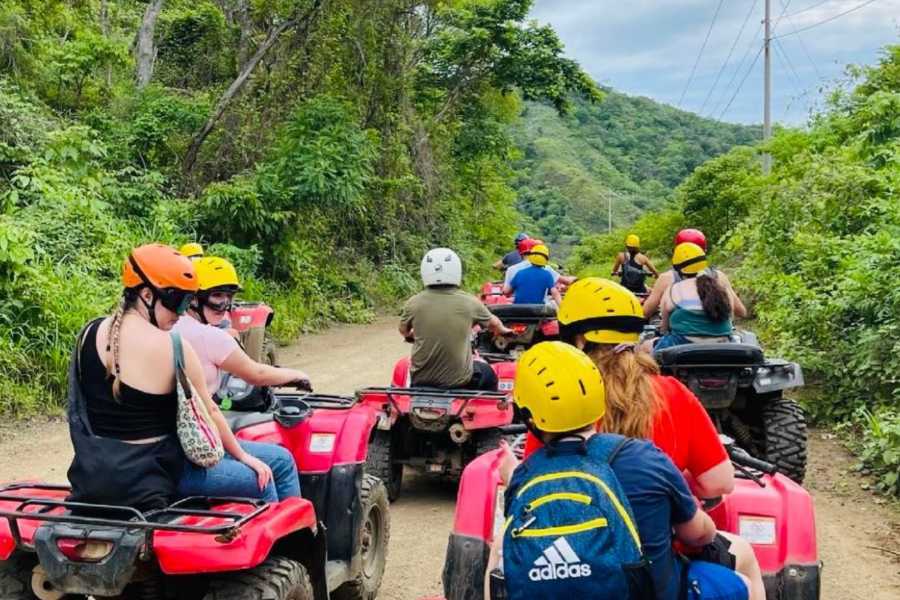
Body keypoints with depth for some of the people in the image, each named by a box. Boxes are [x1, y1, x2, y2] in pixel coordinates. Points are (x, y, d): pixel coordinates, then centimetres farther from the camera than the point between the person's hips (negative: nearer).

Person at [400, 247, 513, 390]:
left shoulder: (413, 303, -8)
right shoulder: (469, 302, -10)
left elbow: (403, 331, 13)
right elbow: (493, 323, 11)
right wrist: (503, 331, 34)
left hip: (421, 378, 1)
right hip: (458, 379, -1)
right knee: (488, 374, 29)